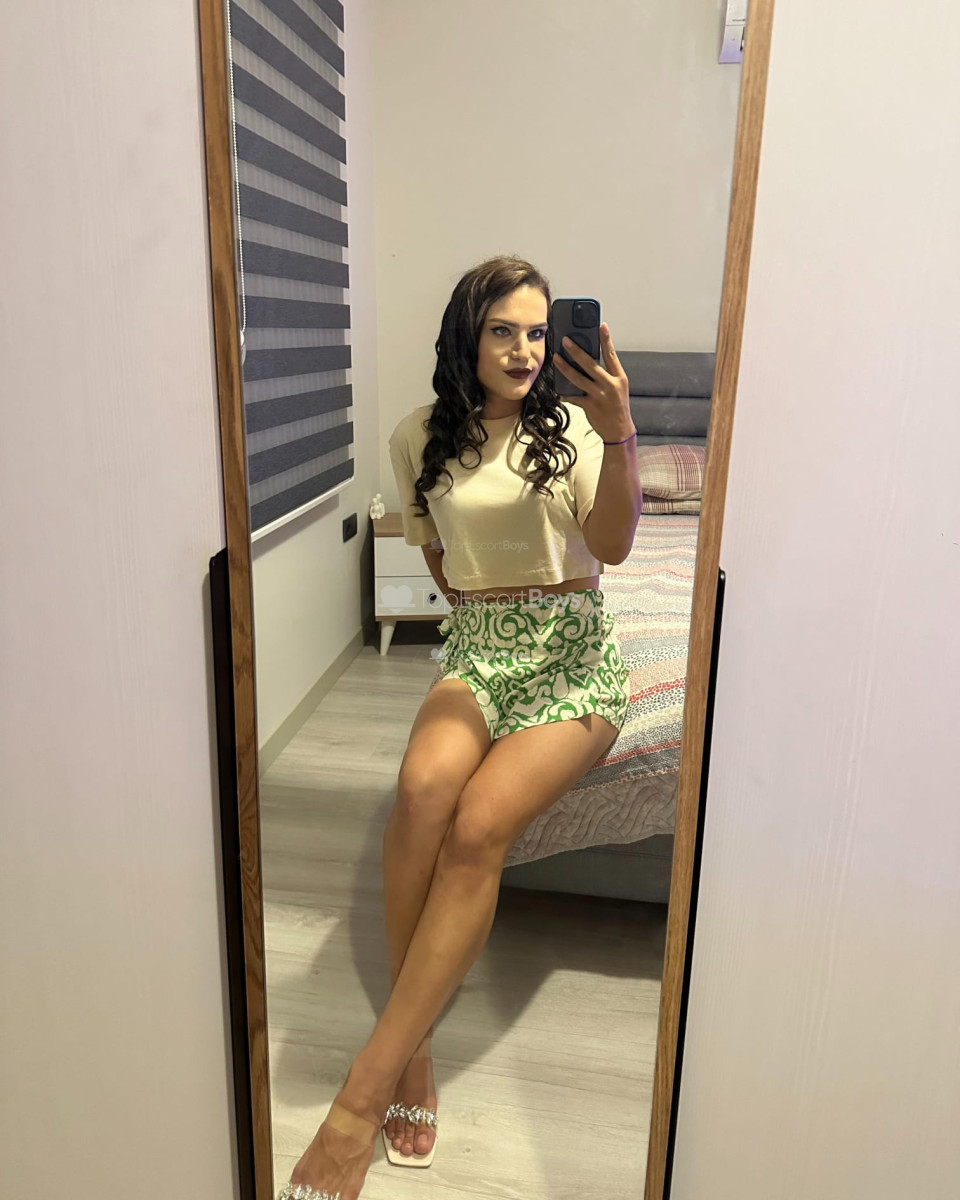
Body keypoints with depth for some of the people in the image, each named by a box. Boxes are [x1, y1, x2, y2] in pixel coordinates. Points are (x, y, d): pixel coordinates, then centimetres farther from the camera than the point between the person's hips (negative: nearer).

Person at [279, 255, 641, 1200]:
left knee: (479, 822, -28)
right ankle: (414, 1054, -17)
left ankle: (364, 1091, -20)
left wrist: (619, 434, -26)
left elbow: (613, 545, -13)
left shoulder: (572, 424, 3)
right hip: (475, 647, 2)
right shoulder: (420, 438, 9)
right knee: (422, 787, -32)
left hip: (573, 652, -2)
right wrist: (486, 611, 12)